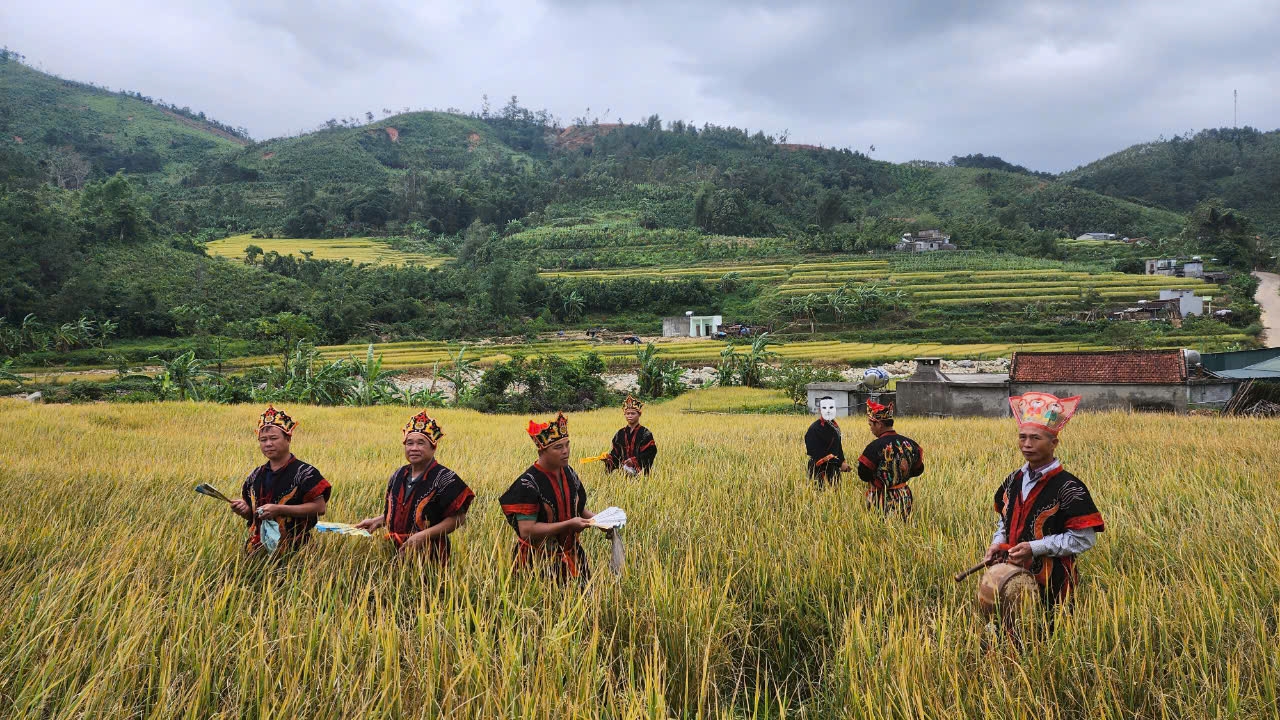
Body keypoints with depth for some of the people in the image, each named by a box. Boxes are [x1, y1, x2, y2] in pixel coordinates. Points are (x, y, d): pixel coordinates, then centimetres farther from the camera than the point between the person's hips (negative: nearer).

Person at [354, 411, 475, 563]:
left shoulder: (445, 479, -13)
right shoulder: (398, 476, 8)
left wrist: (424, 535, -22)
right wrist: (376, 521, 3)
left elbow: (458, 518, -14)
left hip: (429, 556, -6)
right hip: (395, 551, 6)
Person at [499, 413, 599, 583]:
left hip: (572, 556, 6)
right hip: (539, 562, -6)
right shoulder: (528, 483, -20)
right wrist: (568, 524, -25)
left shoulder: (569, 473, 2)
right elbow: (526, 530, -24)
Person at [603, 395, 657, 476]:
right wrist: (608, 458, -11)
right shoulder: (620, 434, 11)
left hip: (641, 471, -3)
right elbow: (615, 453, 10)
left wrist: (634, 461, -22)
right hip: (624, 472, 3)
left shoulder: (645, 434, -2)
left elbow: (649, 454, -10)